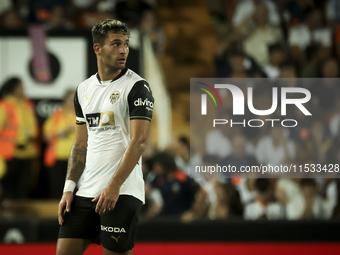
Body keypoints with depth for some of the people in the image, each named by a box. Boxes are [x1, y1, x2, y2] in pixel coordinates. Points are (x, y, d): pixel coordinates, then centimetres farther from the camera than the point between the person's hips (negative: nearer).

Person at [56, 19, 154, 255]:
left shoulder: (137, 87, -6)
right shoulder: (83, 90, 14)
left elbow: (139, 141, -14)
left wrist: (114, 186, -20)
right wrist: (69, 188, 9)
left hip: (122, 191, -6)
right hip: (87, 190, 6)